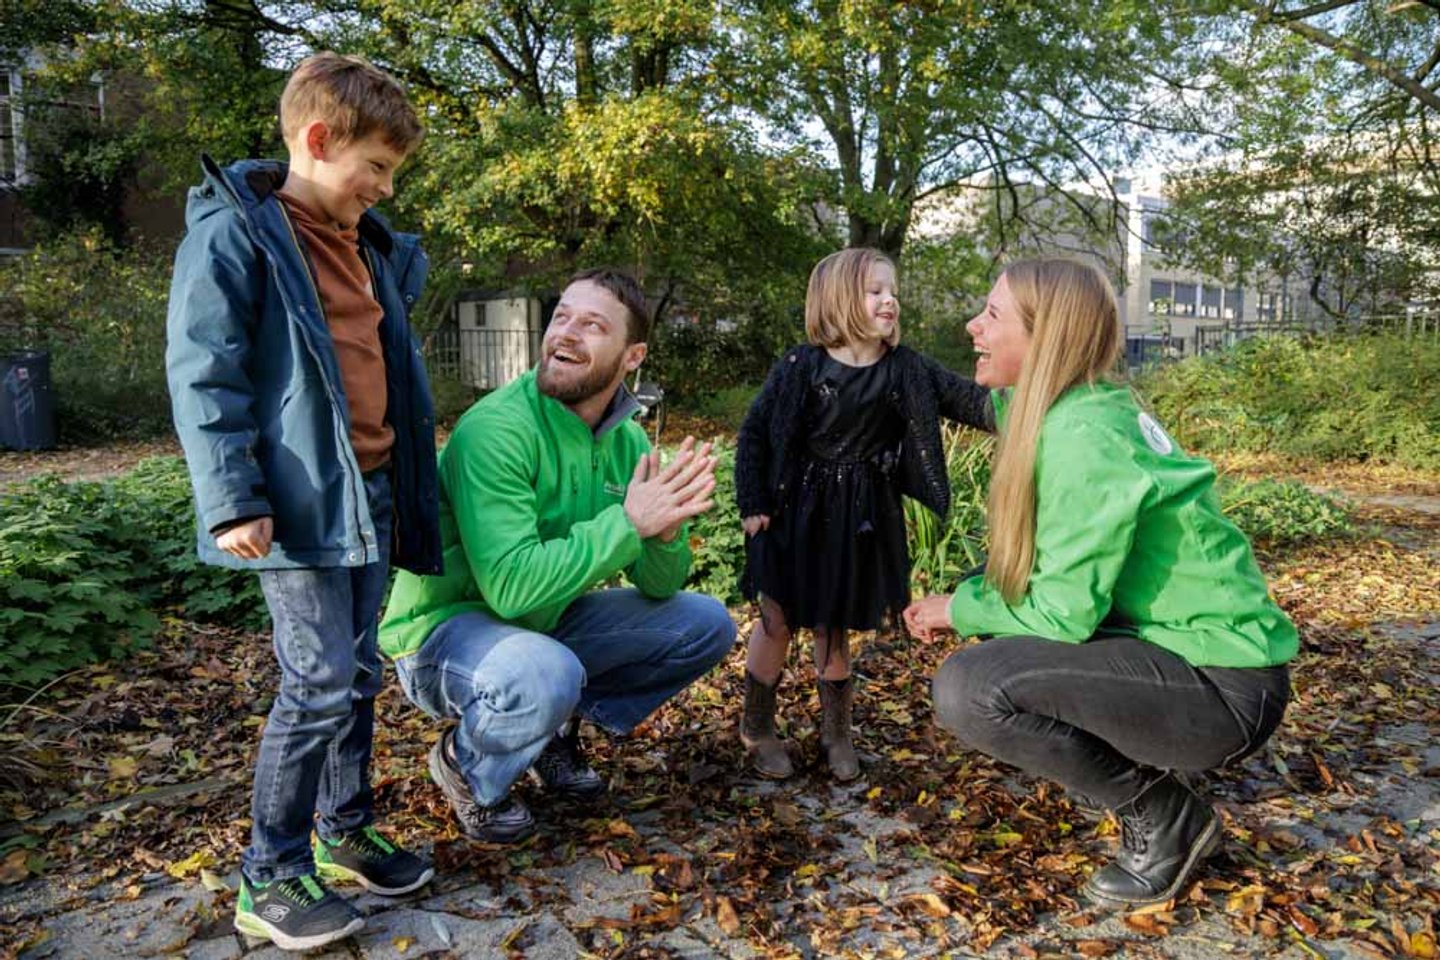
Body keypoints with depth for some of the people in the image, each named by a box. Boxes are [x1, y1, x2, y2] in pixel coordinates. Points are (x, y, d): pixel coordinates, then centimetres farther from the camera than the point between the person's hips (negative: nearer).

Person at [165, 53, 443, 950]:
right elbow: (203, 379, -14)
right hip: (301, 502, -7)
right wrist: (232, 502, -18)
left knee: (360, 678, 14)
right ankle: (270, 878, 12)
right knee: (320, 688, -5)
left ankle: (346, 832, 30)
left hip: (373, 495, 8)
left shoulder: (371, 245, 15)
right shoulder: (234, 235, -9)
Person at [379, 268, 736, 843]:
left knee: (706, 623, 0)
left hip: (546, 623, 7)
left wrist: (666, 532, -25)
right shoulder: (494, 430, -25)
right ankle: (464, 765, -3)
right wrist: (628, 522, -31)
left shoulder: (626, 441, -3)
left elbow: (659, 586, -3)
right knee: (546, 675, -39)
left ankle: (558, 728, 12)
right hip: (446, 627, -7)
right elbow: (511, 585, -33)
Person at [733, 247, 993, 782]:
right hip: (797, 512, -2)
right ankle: (756, 728, 25)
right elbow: (755, 432, -6)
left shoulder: (907, 370, -2)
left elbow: (969, 400, -7)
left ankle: (836, 731, 32)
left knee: (835, 627, 14)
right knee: (778, 621, 6)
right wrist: (753, 503, -9)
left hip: (861, 518, 3)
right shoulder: (802, 367, -10)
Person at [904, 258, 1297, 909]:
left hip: (1225, 687, -9)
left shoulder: (1081, 436, -22)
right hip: (1168, 638, 9)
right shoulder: (1080, 409, 4)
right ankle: (1144, 767, 16)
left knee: (967, 689, -21)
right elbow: (1050, 571, 12)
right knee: (993, 620, 12)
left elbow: (1065, 612, -20)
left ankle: (1165, 816, 0)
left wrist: (960, 610, -7)